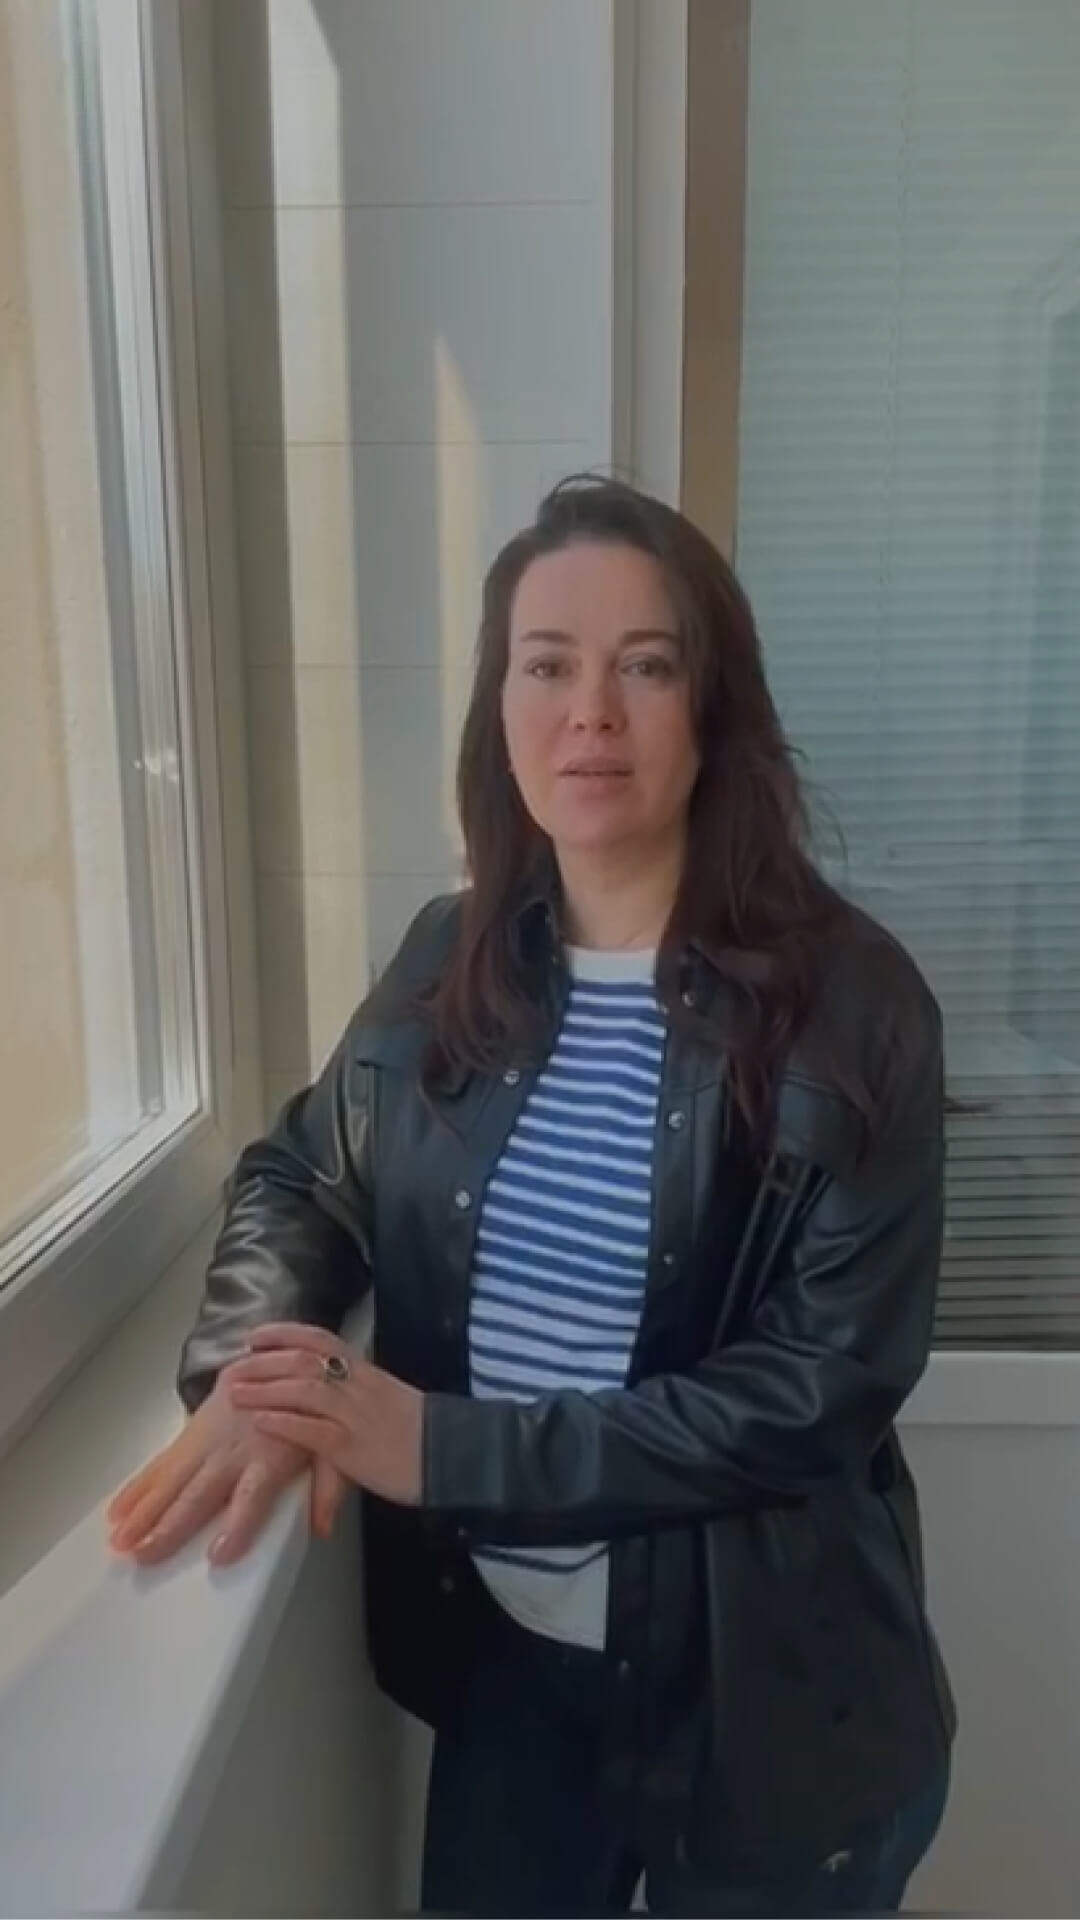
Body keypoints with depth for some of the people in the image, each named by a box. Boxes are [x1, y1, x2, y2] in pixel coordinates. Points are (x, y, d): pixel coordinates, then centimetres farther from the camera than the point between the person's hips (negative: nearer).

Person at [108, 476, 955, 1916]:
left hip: (757, 1689, -3)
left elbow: (823, 1388, -21)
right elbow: (300, 1177, 6)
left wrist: (445, 1449, -23)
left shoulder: (847, 1002, -19)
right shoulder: (454, 963, -5)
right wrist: (254, 1369, -15)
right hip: (501, 1647, 4)